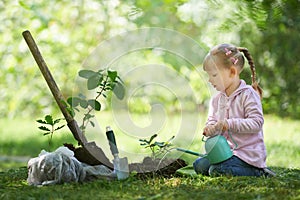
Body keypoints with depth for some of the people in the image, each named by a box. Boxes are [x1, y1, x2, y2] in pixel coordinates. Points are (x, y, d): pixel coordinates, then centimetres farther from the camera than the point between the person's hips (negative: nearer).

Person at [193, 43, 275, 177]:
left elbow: (257, 123, -19)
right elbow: (212, 121, 12)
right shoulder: (216, 99, 11)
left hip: (248, 152, -8)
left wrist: (230, 124, -27)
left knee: (216, 171, -25)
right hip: (225, 149, 8)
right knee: (199, 166, -8)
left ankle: (257, 172, -7)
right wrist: (211, 128, -14)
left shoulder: (248, 95, -11)